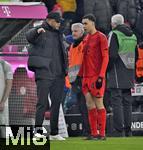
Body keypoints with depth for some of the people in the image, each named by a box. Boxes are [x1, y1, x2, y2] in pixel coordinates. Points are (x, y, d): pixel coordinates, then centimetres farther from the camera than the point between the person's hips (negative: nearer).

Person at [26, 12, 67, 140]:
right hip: (44, 73, -7)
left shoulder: (58, 35, 17)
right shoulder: (40, 33, -3)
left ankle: (54, 132, 13)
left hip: (58, 75, 7)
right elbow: (29, 37, -26)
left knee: (56, 103, 8)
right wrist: (37, 31, -47)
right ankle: (38, 131, -13)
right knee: (42, 103, -13)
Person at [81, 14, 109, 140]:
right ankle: (94, 133, 7)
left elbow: (105, 57, -10)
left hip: (96, 77, -7)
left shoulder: (101, 37, -6)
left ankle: (102, 134, -2)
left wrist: (101, 76, -17)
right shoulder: (86, 39, 18)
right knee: (90, 104, 4)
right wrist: (81, 75, 16)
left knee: (98, 104, -5)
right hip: (87, 77, 7)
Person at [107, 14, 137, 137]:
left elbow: (112, 55, -17)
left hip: (117, 74, -7)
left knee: (117, 101, -7)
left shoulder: (114, 34, -10)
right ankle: (128, 129, 11)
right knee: (127, 102, 10)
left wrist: (107, 68, -4)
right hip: (129, 74, 7)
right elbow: (136, 56, 19)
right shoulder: (132, 35, 14)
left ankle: (119, 130, -12)